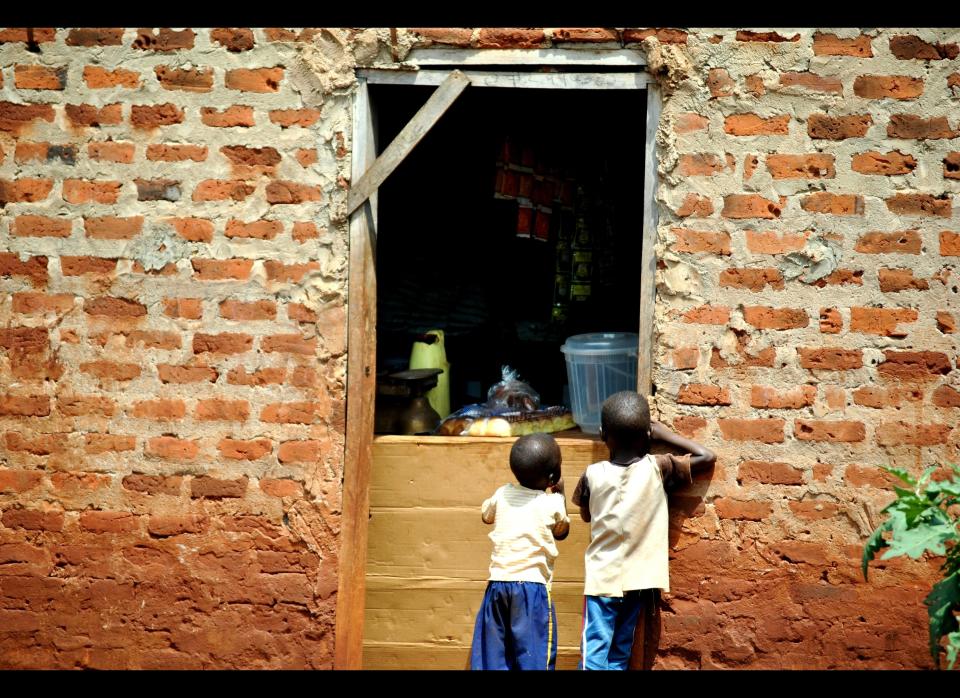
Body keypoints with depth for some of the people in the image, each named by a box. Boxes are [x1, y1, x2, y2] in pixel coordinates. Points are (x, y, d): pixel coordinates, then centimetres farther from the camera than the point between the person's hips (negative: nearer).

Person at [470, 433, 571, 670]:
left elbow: (486, 515, 28)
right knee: (534, 655, -2)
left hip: (498, 583, 4)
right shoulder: (552, 503, -6)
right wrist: (561, 494, 23)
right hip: (532, 587, -4)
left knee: (492, 654, 10)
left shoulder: (503, 494, 5)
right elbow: (562, 532, 15)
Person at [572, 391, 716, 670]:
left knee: (594, 657, -1)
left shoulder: (593, 474, -6)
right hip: (638, 580, 1)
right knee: (619, 657, 11)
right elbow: (707, 457, 3)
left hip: (602, 578, -1)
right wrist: (663, 434, 8)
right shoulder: (658, 469, -8)